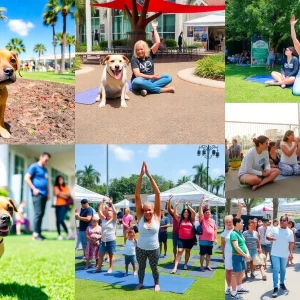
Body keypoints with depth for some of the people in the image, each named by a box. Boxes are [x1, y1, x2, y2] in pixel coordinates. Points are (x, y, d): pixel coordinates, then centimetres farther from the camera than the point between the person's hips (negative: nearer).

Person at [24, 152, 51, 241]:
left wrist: (48, 193, 19)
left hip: (44, 194, 8)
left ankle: (39, 233, 12)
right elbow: (26, 178, -9)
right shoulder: (34, 166, -2)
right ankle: (35, 234, -11)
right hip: (37, 194, -8)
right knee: (38, 213, -12)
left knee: (41, 214, 8)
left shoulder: (45, 169, 21)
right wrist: (34, 189, -13)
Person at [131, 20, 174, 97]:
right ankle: (162, 89, -33)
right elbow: (137, 74, -18)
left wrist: (154, 28, -4)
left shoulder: (150, 54, 5)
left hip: (151, 80, 5)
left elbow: (158, 42, -4)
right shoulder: (134, 59, -6)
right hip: (141, 81, -5)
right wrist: (151, 76, -28)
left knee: (168, 77, -13)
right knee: (137, 81, -41)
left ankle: (147, 88, -32)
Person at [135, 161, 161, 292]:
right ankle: (140, 282, 42)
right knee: (141, 267, 19)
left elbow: (158, 194, -16)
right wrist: (141, 175, -23)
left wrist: (149, 175, -20)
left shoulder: (156, 216, -11)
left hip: (154, 249, 0)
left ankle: (156, 283, 40)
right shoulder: (140, 217, -10)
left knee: (154, 268, 16)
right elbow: (137, 196, -16)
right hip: (140, 248, 1)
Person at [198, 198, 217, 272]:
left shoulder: (213, 220, 10)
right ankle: (201, 266, 12)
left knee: (209, 254, 12)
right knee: (202, 254, 2)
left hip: (211, 240, 4)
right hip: (203, 240, -4)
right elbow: (200, 210, -15)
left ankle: (207, 265, 24)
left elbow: (215, 230, 14)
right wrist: (201, 201, -21)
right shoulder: (202, 219, -3)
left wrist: (215, 238, 9)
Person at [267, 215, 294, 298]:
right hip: (275, 254, -2)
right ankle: (275, 287, -3)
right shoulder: (274, 229, -4)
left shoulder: (290, 231, 1)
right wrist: (270, 238, -28)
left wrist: (291, 253, -3)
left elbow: (291, 243, 4)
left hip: (285, 254, 2)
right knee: (276, 270, -6)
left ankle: (282, 283, 36)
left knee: (283, 269, 17)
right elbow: (267, 237, -5)